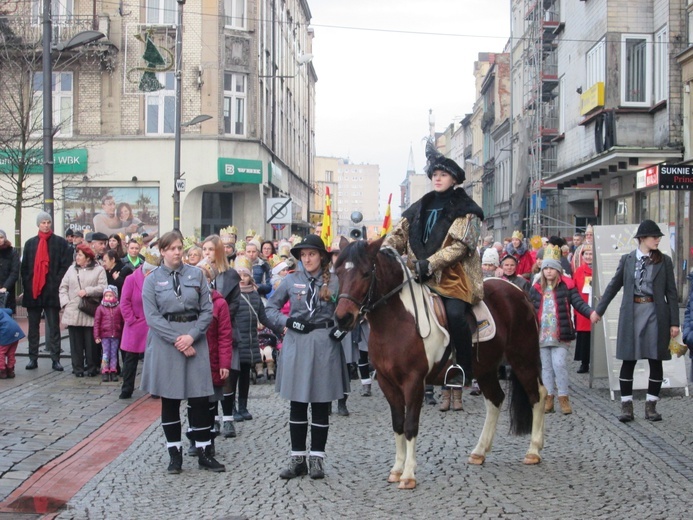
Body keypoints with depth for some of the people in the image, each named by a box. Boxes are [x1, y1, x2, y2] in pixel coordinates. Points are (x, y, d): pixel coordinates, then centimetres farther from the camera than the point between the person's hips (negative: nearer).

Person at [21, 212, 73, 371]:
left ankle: (55, 359, 2)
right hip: (32, 291, 3)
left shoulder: (60, 243, 3)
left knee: (54, 327, 0)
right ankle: (33, 358, 13)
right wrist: (27, 285, 0)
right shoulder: (30, 243, 12)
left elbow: (66, 265, -1)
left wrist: (57, 284, -9)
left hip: (52, 291, -3)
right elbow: (24, 267, 11)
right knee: (33, 327, 7)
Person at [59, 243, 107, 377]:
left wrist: (87, 291, -15)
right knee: (76, 342, 3)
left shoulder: (99, 270, 3)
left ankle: (92, 368, 10)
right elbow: (63, 287, 13)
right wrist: (65, 302, 0)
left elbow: (102, 288, -7)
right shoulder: (72, 269, 16)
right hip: (73, 312, 3)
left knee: (91, 342, -1)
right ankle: (77, 368, 10)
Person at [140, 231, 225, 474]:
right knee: (170, 399, 5)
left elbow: (207, 310, 2)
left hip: (195, 340, 1)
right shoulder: (152, 279, 2)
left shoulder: (196, 274, 5)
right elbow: (152, 316, -5)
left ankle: (204, 452, 11)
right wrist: (177, 340, -14)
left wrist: (191, 336, -12)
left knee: (199, 398, 1)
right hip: (165, 342, -1)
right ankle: (175, 454, 15)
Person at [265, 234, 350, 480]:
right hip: (296, 344, 1)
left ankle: (317, 458, 16)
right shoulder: (291, 280, 4)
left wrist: (341, 328, -7)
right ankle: (298, 458, 15)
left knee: (321, 405, 6)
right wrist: (285, 322, -6)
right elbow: (271, 307, 11)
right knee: (297, 404, 6)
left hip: (324, 346, -1)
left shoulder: (334, 282, 1)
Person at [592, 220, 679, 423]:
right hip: (632, 313, 0)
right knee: (628, 360, 1)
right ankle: (626, 405, 8)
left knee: (655, 360, 3)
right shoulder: (627, 259, 4)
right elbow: (614, 286, 11)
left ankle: (651, 405, 13)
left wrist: (674, 322, -2)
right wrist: (599, 311, 12)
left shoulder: (664, 261, 3)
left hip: (655, 314, 0)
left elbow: (671, 292, 3)